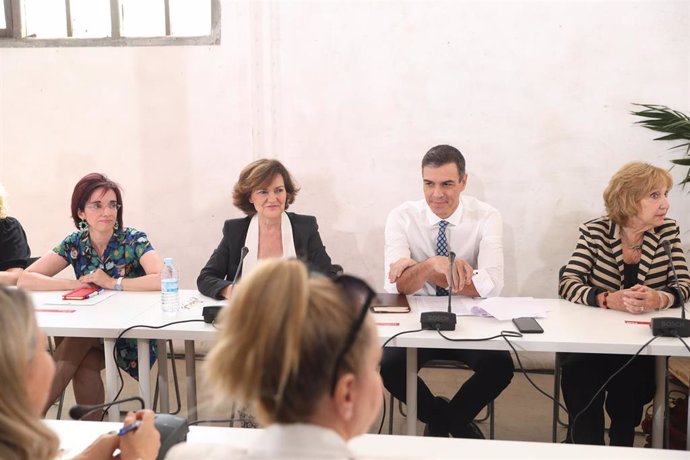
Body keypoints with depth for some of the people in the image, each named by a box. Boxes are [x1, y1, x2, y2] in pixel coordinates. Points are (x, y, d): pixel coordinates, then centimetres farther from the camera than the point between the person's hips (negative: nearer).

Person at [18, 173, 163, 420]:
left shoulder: (134, 241, -12)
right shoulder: (74, 244, 0)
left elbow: (163, 280, -29)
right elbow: (25, 279, -8)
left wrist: (112, 283, -26)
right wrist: (75, 285, -19)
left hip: (133, 334, -3)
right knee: (82, 364, -28)